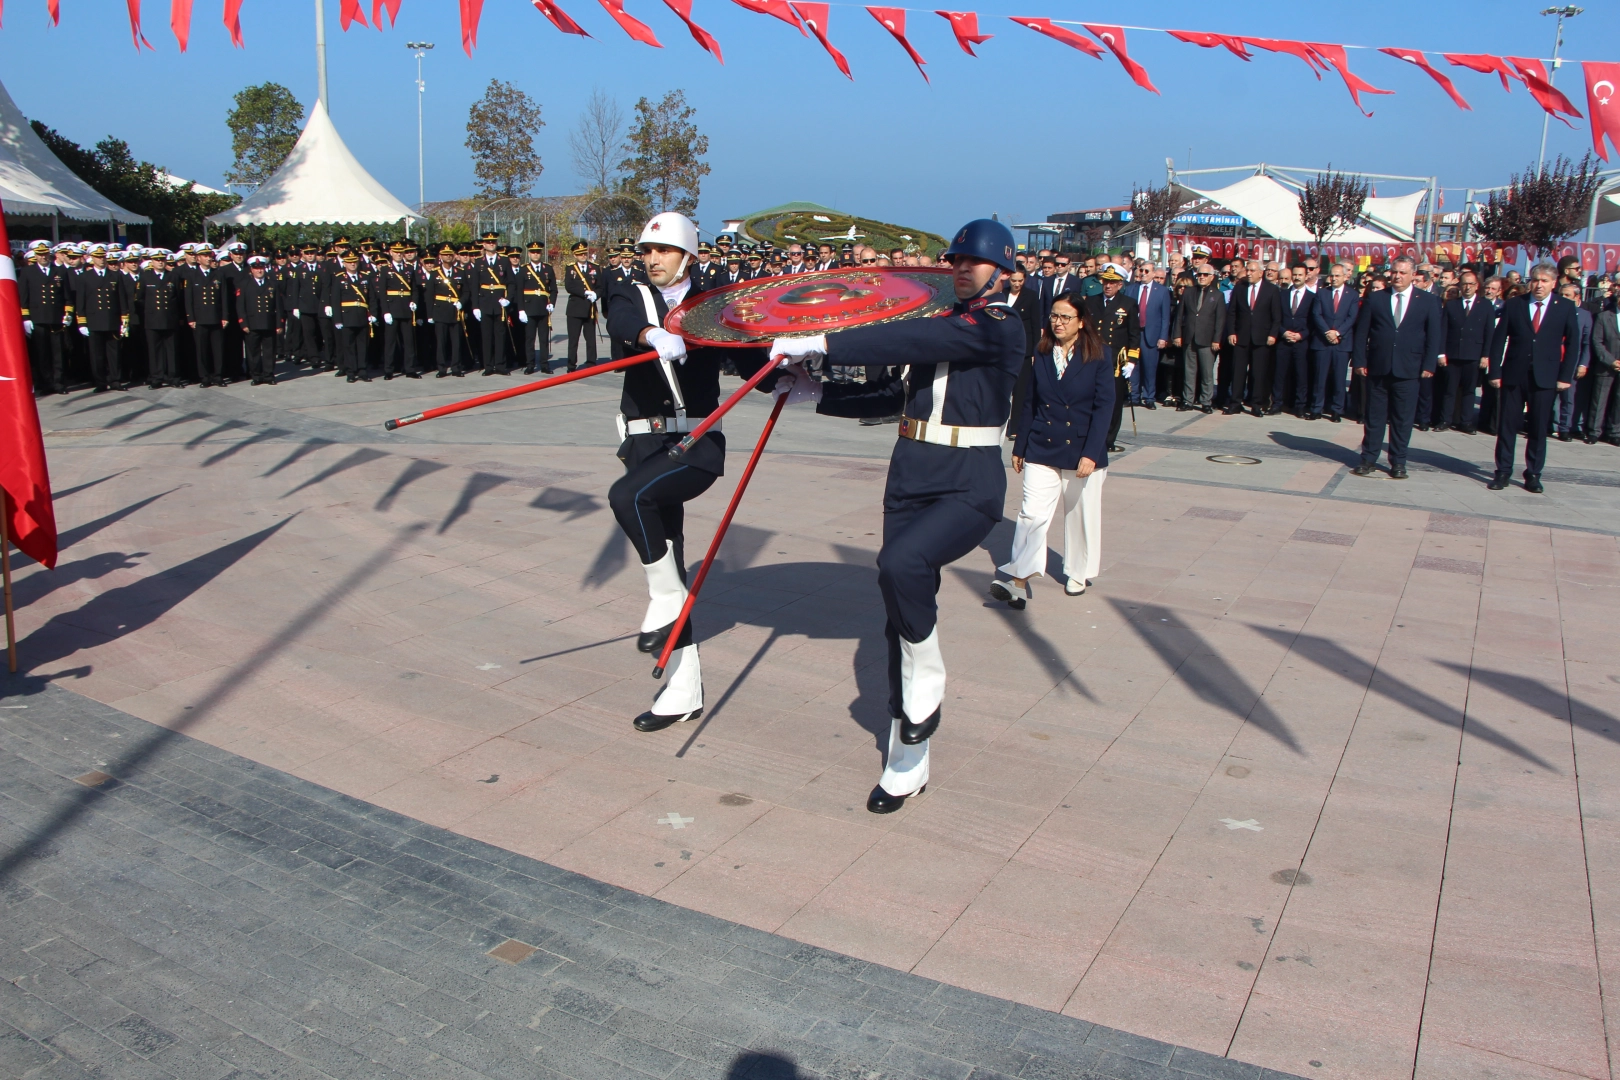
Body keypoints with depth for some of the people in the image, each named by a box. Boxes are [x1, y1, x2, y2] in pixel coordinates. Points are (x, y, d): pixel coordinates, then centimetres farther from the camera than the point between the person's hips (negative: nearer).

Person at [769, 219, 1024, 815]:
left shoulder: (1000, 325, -8)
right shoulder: (939, 325, 17)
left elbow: (917, 340, -23)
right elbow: (891, 394, 17)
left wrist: (823, 344, -24)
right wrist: (817, 392, 6)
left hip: (969, 490, -7)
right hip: (910, 482, 7)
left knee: (901, 564, -34)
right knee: (903, 620, 7)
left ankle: (926, 685, -7)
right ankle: (908, 765, 21)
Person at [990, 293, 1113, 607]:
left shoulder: (1097, 358, -6)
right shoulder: (1041, 355, 3)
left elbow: (1104, 407, -9)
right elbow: (1030, 402, 8)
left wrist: (1091, 453, -17)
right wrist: (1019, 448, 9)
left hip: (1082, 452, -2)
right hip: (1042, 450, 2)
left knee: (1081, 516, 11)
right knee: (1031, 513, -8)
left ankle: (1079, 574, 29)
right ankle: (1019, 581, -11)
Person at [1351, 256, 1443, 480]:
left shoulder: (1428, 301, 4)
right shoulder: (1375, 299, 6)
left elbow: (1435, 335, 2)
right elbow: (1362, 333, 5)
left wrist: (1429, 365, -6)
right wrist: (1360, 361, -3)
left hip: (1408, 369, -1)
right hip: (1377, 368, 1)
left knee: (1402, 419, 4)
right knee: (1374, 417, 6)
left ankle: (1398, 463, 12)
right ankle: (1368, 459, 14)